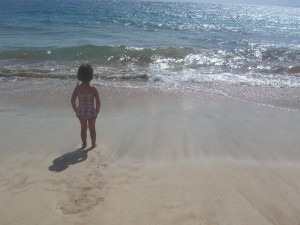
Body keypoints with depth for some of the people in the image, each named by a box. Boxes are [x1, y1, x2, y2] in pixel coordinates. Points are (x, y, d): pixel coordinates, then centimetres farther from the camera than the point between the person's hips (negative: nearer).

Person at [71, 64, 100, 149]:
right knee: (92, 129, 18)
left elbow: (72, 101, -7)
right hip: (91, 112, -2)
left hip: (81, 111, 2)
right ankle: (93, 144, 30)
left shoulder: (77, 88, -10)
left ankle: (84, 144, 33)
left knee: (83, 128, 20)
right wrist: (97, 112, -3)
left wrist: (76, 110, 6)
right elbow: (98, 102, -18)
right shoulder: (93, 89, -19)